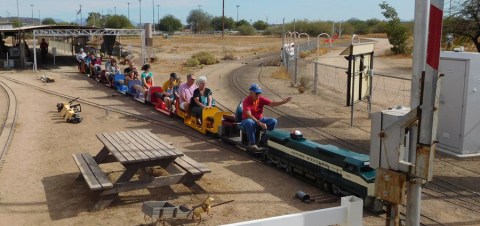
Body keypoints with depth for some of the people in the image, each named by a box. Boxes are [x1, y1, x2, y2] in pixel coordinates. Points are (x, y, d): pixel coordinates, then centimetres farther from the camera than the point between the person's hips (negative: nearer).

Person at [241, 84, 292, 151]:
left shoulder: (261, 99, -3)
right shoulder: (246, 101, -20)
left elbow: (271, 103, -15)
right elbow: (249, 115, -31)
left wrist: (282, 102, -32)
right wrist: (260, 123, -40)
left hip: (260, 120, 5)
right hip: (248, 120, -5)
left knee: (273, 121, -16)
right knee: (249, 122, -42)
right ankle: (252, 144, -30)